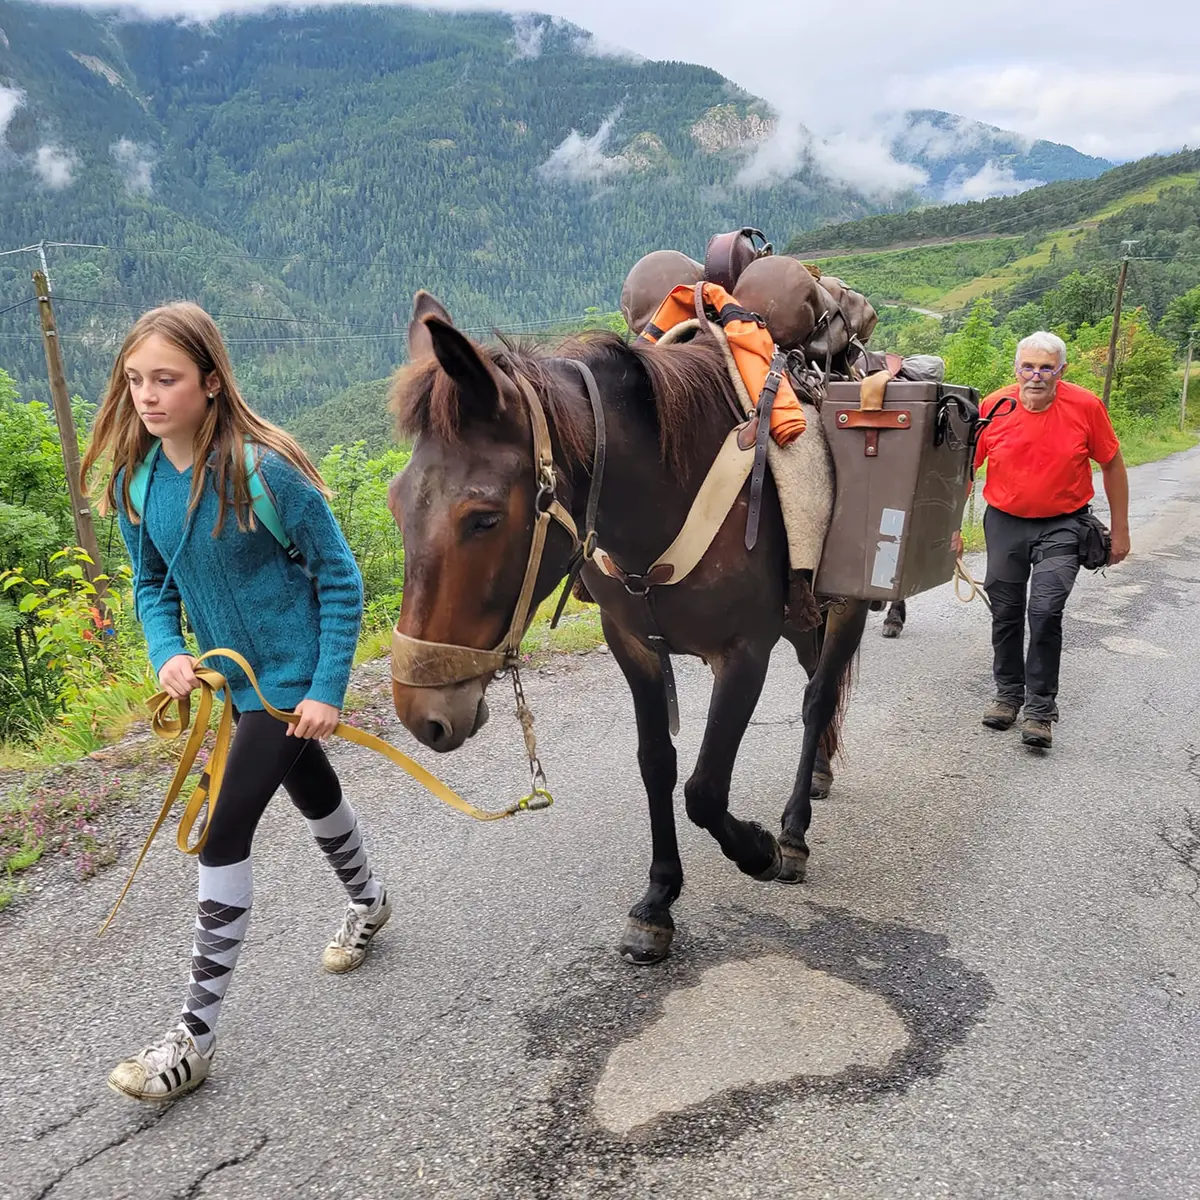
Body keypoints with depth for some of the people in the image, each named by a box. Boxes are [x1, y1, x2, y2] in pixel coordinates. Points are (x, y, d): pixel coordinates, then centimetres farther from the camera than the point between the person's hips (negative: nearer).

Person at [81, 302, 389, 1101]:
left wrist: (327, 691, -19)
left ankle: (196, 1035, 9)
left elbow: (340, 578, -17)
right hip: (234, 675, 7)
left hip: (290, 677, -7)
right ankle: (369, 904, 53)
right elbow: (153, 583, 7)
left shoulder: (264, 471, -24)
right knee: (313, 793, 26)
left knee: (225, 834, -7)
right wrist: (168, 651, -13)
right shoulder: (139, 479, -5)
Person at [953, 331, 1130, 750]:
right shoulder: (993, 408, -9)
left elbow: (1112, 465, 1)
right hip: (1004, 522, 2)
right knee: (1005, 612, 10)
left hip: (1061, 526, -2)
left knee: (1045, 610, -15)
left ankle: (1040, 708, 0)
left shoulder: (1086, 406, -10)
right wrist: (952, 527, -1)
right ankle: (1008, 694, 29)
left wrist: (1120, 530, 4)